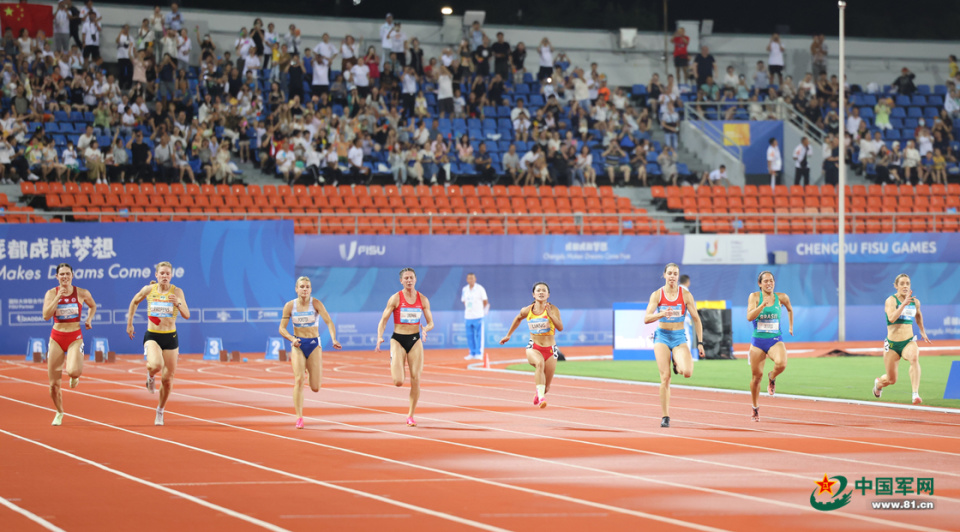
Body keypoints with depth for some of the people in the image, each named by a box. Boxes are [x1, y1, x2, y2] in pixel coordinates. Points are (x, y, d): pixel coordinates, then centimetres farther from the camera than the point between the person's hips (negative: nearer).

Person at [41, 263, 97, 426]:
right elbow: (46, 316, -14)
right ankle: (59, 412, 28)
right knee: (54, 384, 2)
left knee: (73, 371, -29)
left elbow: (93, 306, 19)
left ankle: (74, 376, 11)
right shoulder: (51, 293, -2)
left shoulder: (82, 293, -1)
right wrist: (58, 297, -19)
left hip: (75, 338, -1)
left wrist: (89, 319, 2)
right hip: (56, 338, 1)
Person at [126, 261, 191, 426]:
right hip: (152, 336, -1)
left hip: (170, 338, 1)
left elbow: (187, 315, -8)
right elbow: (134, 302, 17)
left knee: (167, 379, 6)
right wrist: (129, 324, 15)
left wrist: (178, 304, -27)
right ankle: (150, 376, 6)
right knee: (156, 365, -32)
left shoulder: (177, 292, -4)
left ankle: (160, 411, 30)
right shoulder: (148, 290, -1)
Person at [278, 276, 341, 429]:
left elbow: (328, 322, -17)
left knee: (315, 388, 0)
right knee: (299, 379, -18)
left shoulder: (315, 303, -9)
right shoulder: (290, 306, -4)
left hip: (314, 344, 0)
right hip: (298, 345, 0)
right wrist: (292, 339, -21)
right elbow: (282, 328, -1)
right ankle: (299, 417, -12)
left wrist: (334, 339, -34)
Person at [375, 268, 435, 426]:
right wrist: (379, 337, -21)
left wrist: (425, 329, -16)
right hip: (398, 340, -2)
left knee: (416, 380, -4)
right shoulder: (395, 298, -5)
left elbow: (431, 323, 7)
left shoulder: (423, 299, 3)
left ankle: (410, 415, 11)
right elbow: (383, 321, -4)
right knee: (398, 382, -13)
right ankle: (394, 370, 26)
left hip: (415, 340, 2)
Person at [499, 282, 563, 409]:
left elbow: (560, 328, -20)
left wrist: (550, 315, -32)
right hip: (533, 348, 0)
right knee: (539, 363, -38)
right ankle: (541, 397, -44)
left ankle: (538, 395, 45)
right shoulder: (527, 310, -1)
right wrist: (508, 335, 27)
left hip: (550, 349, 0)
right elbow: (518, 318, 22)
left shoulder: (553, 309, -9)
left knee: (546, 387, 7)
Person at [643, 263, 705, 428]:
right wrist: (662, 314, -30)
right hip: (662, 336, 0)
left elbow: (696, 319, 3)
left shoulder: (685, 295, -1)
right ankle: (665, 417, 0)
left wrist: (700, 342, -2)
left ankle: (677, 364, 16)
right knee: (665, 377, -9)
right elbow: (646, 318, -11)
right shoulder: (657, 295, -2)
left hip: (679, 337, 0)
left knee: (687, 372, -22)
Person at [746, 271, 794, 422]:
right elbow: (749, 317, -17)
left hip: (775, 340, 0)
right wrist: (762, 305, -26)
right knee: (757, 376, 4)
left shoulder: (781, 297, 1)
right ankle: (755, 407, 27)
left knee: (781, 364, -30)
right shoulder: (754, 296, -4)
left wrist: (791, 326, 25)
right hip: (758, 341, 0)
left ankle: (772, 378, 8)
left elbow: (790, 309, 24)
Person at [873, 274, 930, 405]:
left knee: (914, 358, -35)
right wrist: (904, 303, -33)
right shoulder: (891, 300, -9)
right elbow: (892, 318, -28)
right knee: (891, 380, 8)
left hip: (909, 341, 2)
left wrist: (922, 331, 33)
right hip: (892, 344, -2)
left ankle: (916, 394, -39)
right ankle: (878, 383, 47)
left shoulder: (915, 302, 6)